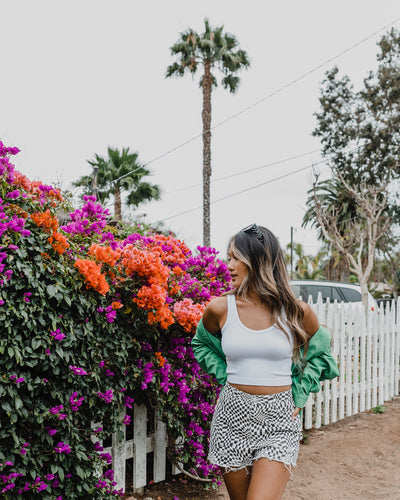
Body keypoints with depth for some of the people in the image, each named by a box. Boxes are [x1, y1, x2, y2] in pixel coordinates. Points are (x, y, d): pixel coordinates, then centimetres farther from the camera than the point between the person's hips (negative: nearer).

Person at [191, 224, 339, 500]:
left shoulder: (296, 312, -6)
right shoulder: (220, 309, -4)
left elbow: (320, 354, 14)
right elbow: (202, 345, 17)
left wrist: (298, 396, 4)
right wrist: (226, 377, 5)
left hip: (280, 420, -1)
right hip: (232, 418, 2)